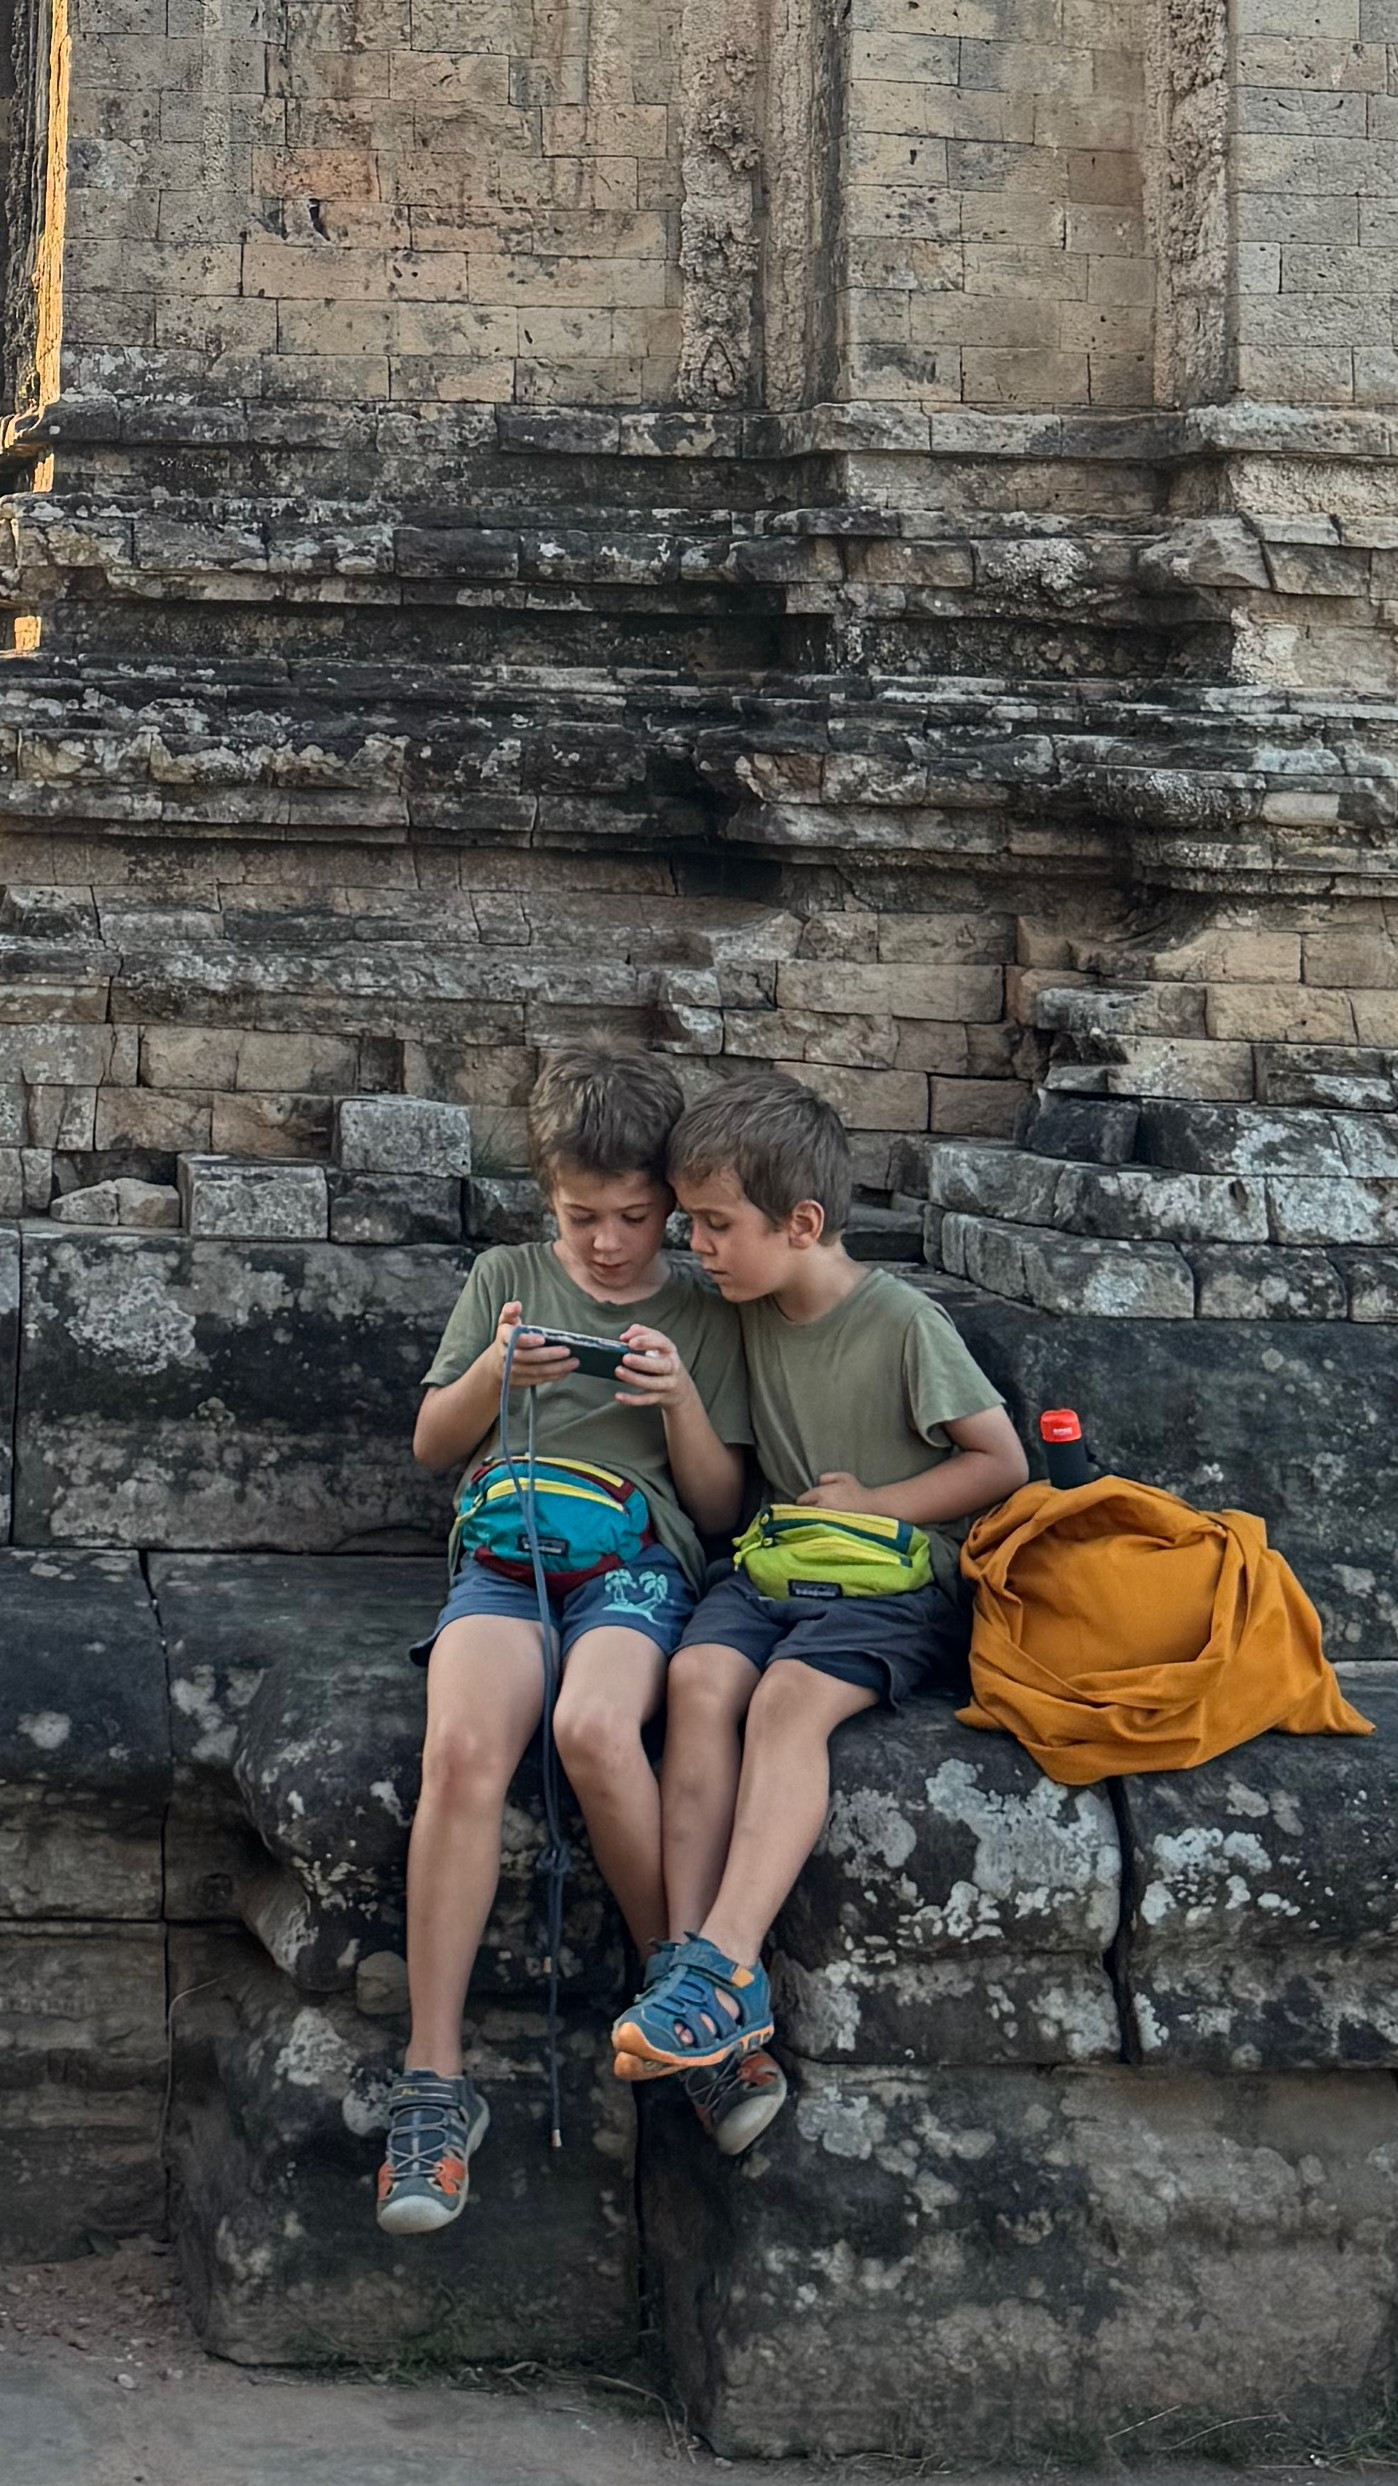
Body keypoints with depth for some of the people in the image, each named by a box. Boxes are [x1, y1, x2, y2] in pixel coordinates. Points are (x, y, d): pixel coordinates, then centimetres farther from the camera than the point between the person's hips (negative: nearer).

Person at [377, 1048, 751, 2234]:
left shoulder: (702, 1316, 15)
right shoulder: (507, 1279, 18)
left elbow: (719, 1507, 13)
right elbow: (432, 1445, 19)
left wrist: (682, 1400, -5)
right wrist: (493, 1373, -1)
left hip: (641, 1559, -1)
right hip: (506, 1550, 1)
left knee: (594, 1725, -37)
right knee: (462, 1745, -32)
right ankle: (434, 2079, -29)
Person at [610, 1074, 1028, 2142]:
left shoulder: (903, 1323, -6)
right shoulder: (753, 1314, 12)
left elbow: (1002, 1461, -2)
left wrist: (870, 1509, -7)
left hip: (898, 1579, -5)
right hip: (778, 1566, 5)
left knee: (790, 1694, -34)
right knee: (700, 1674, -28)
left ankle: (726, 1965, -43)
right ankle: (691, 1961, -36)